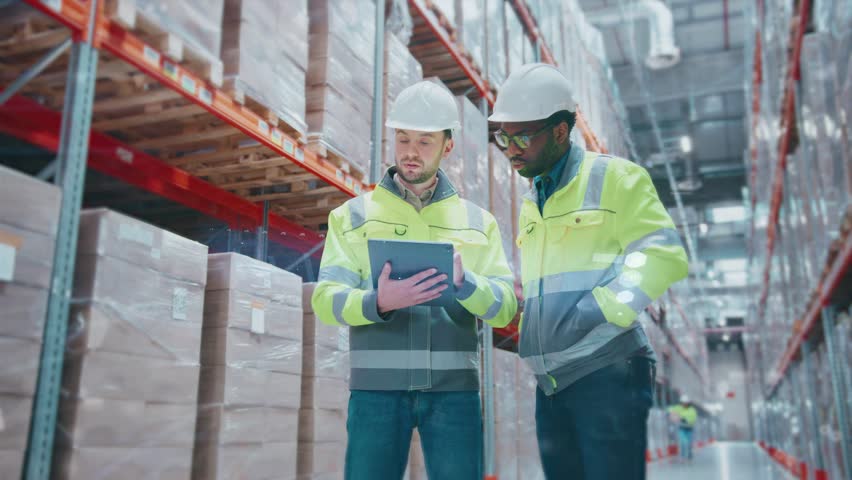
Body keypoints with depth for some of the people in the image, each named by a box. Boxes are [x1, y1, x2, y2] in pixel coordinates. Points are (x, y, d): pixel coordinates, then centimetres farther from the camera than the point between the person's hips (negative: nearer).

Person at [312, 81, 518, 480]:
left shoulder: (478, 221, 11)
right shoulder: (353, 215, 7)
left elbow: (506, 306, 2)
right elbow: (326, 300, -4)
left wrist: (463, 282, -20)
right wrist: (378, 302, -25)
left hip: (453, 388, 1)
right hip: (376, 386, -1)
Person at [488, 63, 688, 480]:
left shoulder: (612, 177, -2)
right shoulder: (531, 204, 20)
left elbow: (662, 254, -12)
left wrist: (602, 312, -20)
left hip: (606, 373, -7)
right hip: (551, 383, 7)